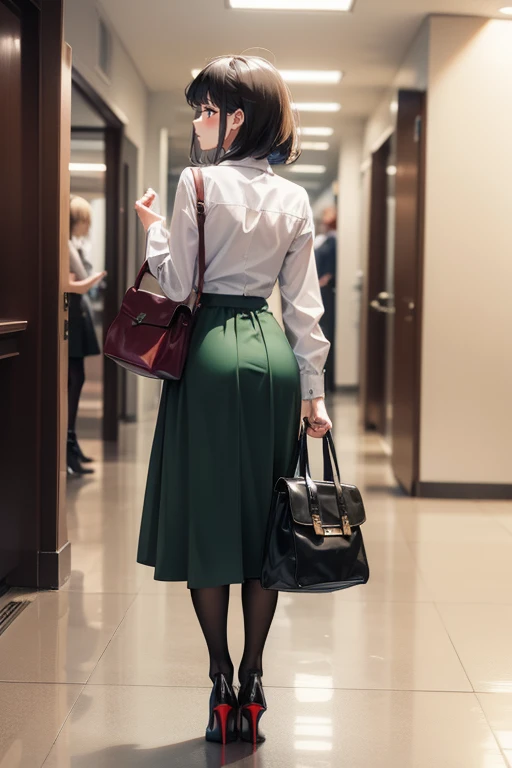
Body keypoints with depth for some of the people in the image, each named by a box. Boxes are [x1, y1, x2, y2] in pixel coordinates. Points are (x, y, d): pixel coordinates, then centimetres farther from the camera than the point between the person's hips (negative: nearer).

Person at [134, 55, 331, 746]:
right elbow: (304, 304, 7)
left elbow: (178, 284, -8)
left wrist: (153, 227, 10)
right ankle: (252, 682, 16)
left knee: (208, 515, 4)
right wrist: (314, 391, 10)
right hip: (274, 354, 5)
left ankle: (223, 683, 7)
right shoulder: (295, 198, 7)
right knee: (264, 519, 10)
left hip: (212, 351, -4)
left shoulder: (199, 182, -8)